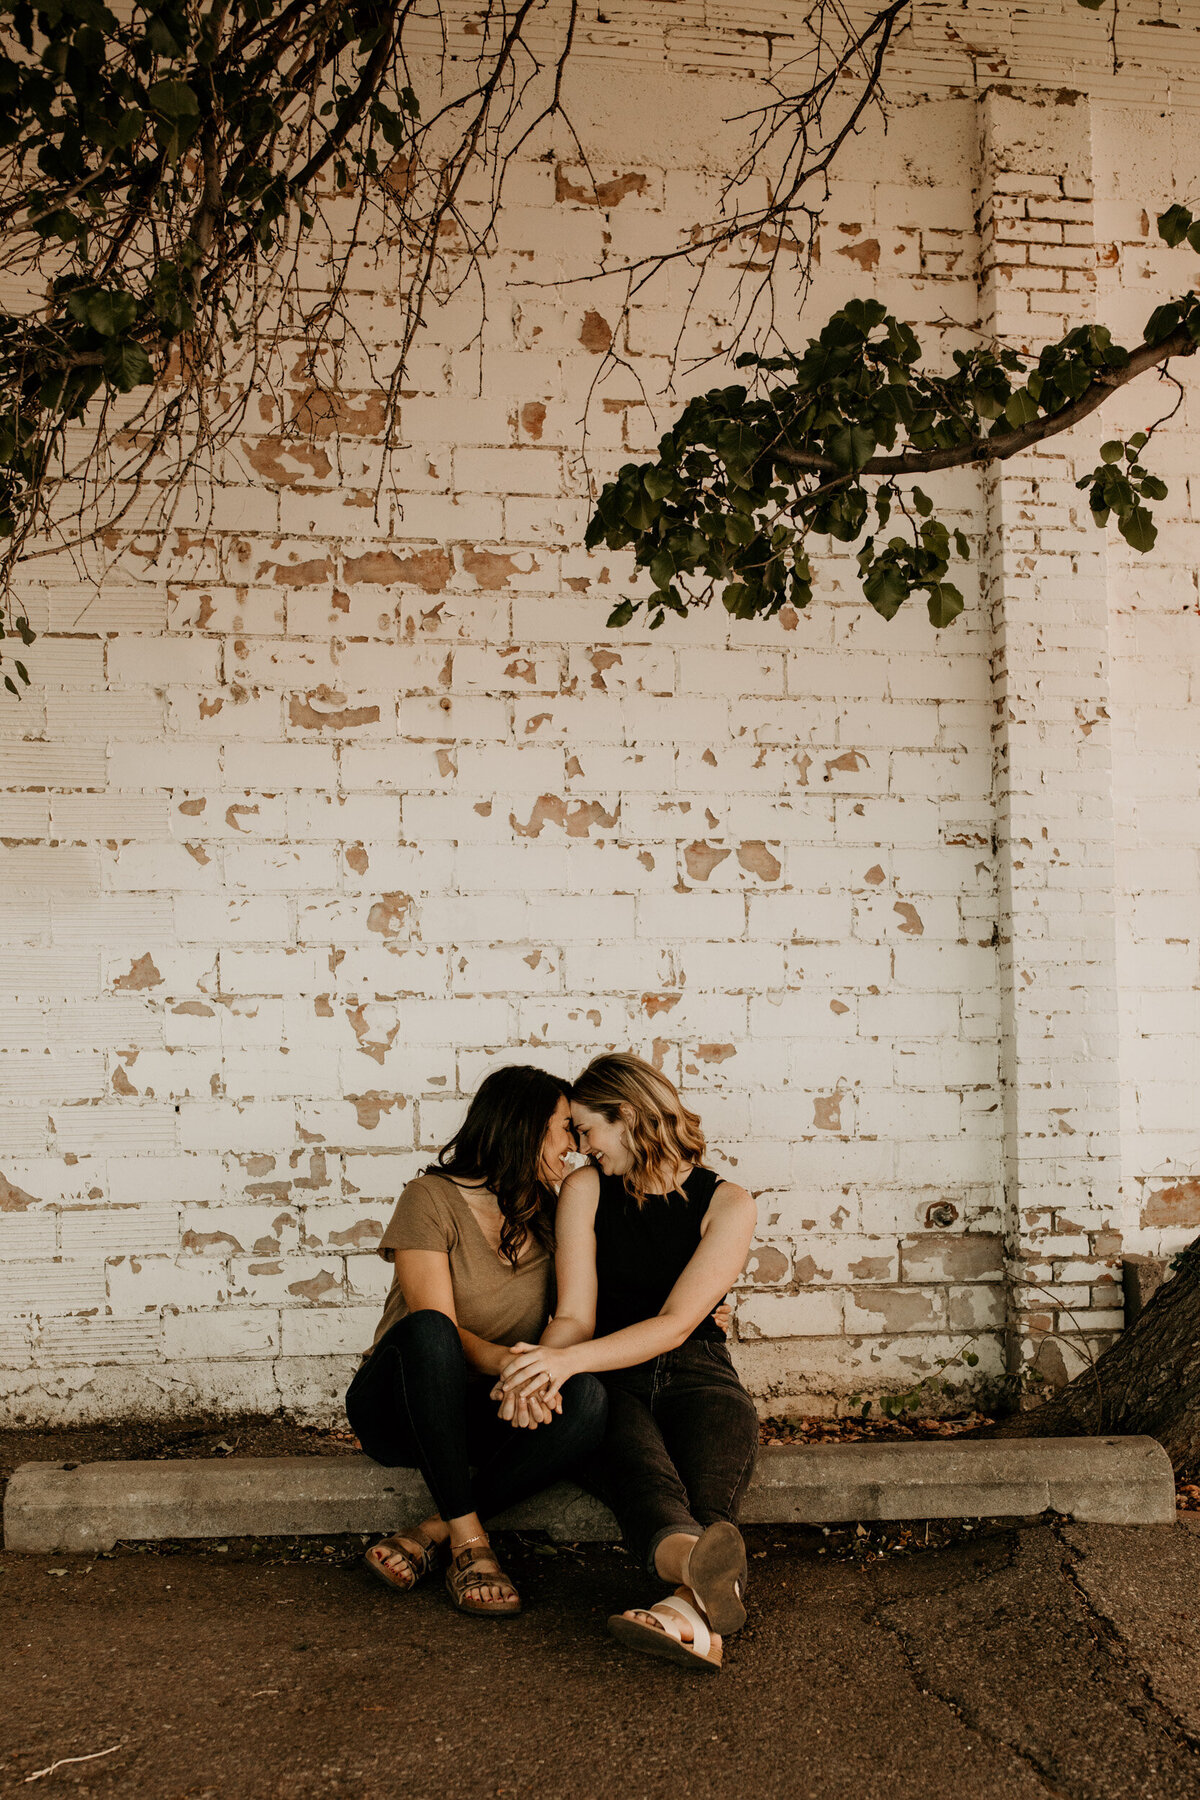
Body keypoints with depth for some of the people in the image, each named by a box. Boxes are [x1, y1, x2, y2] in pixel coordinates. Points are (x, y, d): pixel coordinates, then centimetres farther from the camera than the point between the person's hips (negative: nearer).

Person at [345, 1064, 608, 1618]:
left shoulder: (551, 1217, 7)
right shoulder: (432, 1199, -10)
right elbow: (439, 1330, -19)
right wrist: (509, 1362, -38)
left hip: (487, 1414, 4)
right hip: (399, 1405, -4)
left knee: (586, 1396, -28)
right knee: (427, 1330, -38)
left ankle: (432, 1534, -23)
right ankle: (468, 1540, -31)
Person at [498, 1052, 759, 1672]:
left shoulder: (726, 1204, 0)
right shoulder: (585, 1189, 8)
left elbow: (677, 1324, -12)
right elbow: (575, 1315, 0)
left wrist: (571, 1359, -26)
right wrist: (542, 1362, -24)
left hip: (692, 1371, 0)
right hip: (609, 1379, 0)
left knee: (725, 1417, -35)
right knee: (631, 1447, -35)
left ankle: (691, 1606, -62)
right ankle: (702, 1564, -68)